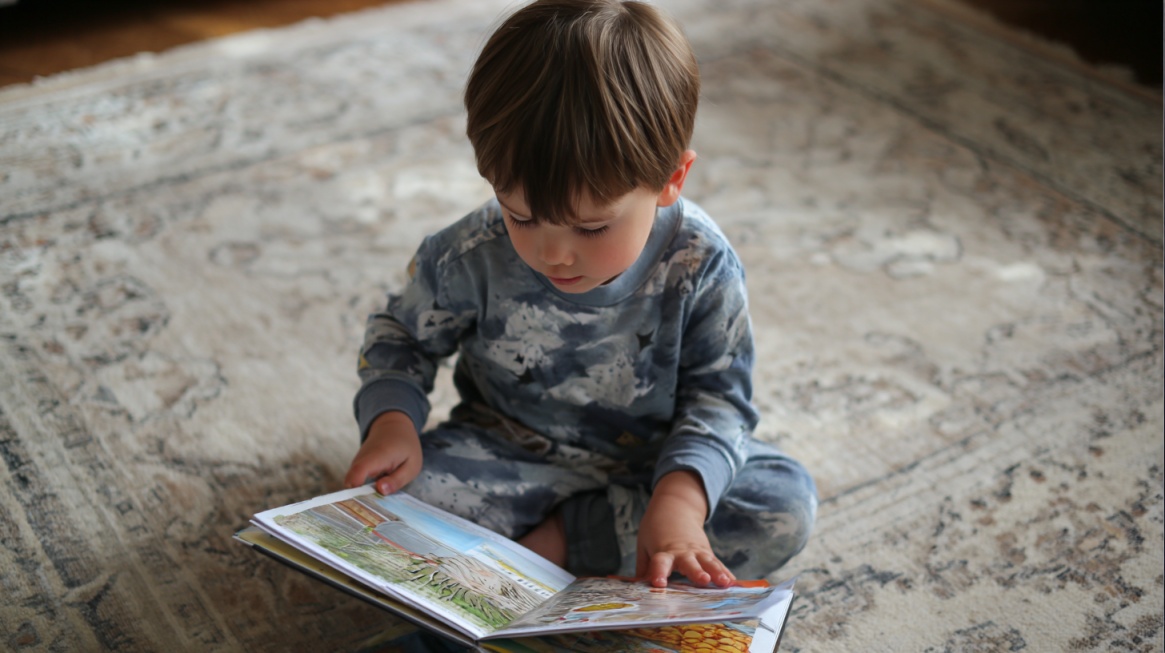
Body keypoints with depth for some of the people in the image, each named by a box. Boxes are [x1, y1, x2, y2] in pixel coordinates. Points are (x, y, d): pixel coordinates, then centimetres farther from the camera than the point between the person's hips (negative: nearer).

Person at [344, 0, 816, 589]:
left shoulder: (699, 266, -21)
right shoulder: (471, 256, -19)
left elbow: (718, 396, -14)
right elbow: (400, 337, -1)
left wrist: (682, 494, -33)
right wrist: (392, 421, -21)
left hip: (655, 460, 1)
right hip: (512, 458, 0)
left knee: (787, 505, -24)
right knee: (392, 497, -26)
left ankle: (559, 533, -17)